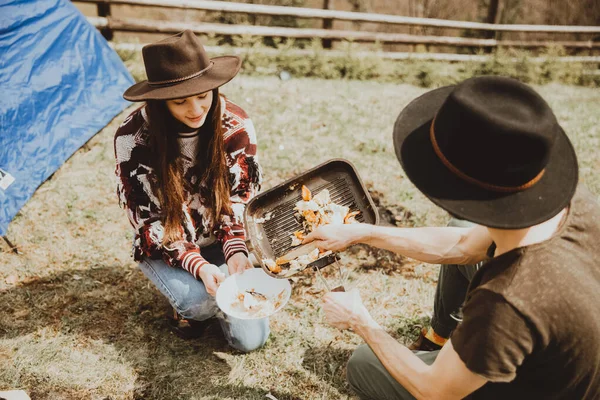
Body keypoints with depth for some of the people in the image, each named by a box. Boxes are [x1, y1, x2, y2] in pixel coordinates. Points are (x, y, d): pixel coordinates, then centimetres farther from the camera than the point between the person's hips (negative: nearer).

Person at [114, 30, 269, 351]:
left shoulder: (236, 125, -16)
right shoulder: (132, 138, -21)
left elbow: (242, 198, -7)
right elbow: (149, 222, -16)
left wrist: (237, 252, -23)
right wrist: (199, 267, -29)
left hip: (221, 242, 2)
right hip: (165, 251, -2)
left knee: (250, 338, -7)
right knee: (201, 300, -32)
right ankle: (188, 301, 7)